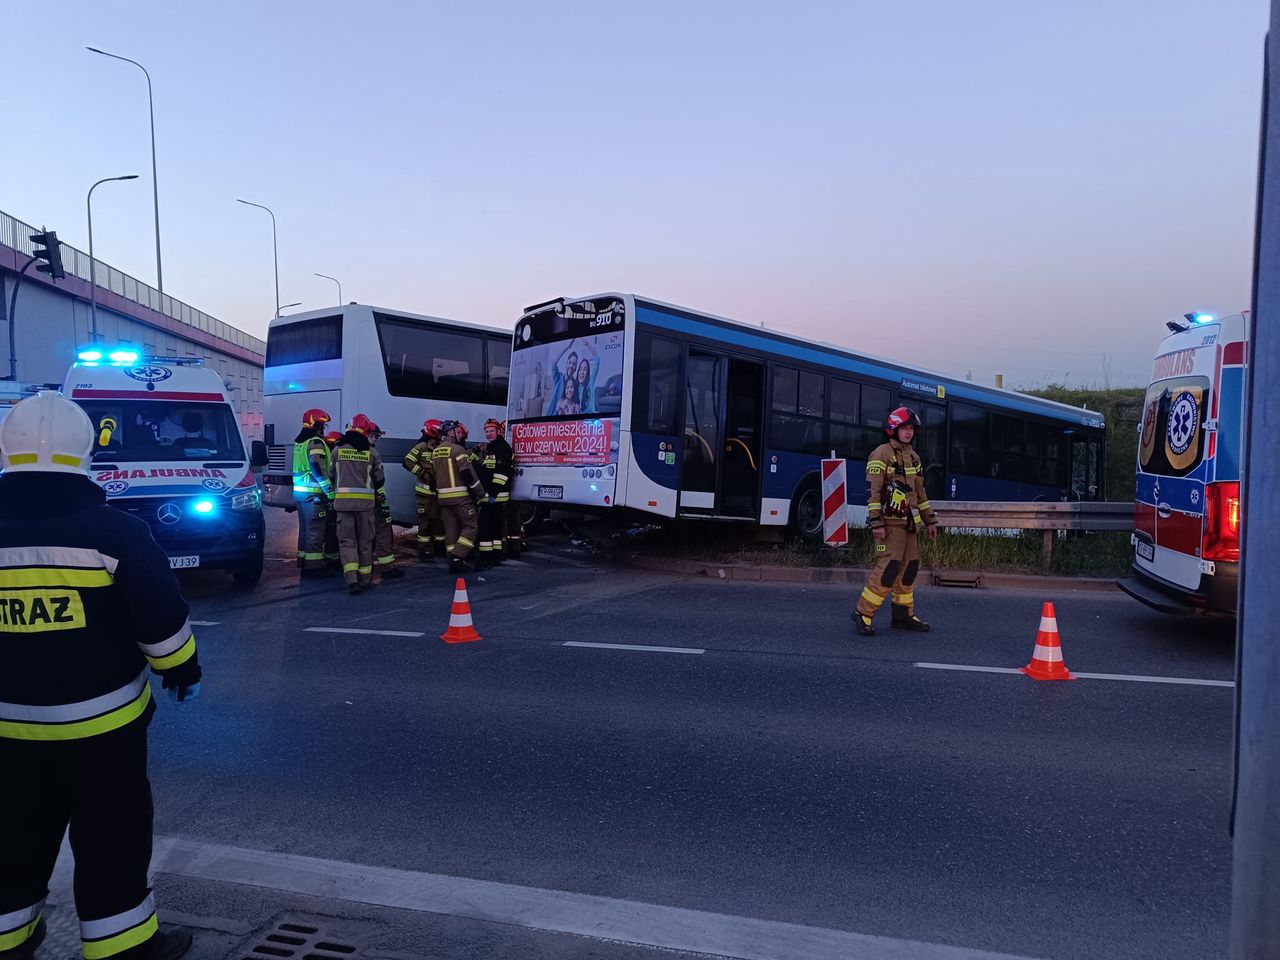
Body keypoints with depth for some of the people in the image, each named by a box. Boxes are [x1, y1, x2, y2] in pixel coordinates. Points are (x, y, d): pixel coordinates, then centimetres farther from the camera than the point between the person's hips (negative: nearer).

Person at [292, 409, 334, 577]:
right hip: (314, 493, -9)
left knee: (305, 529, 17)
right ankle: (313, 566, -3)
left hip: (299, 492, 9)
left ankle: (303, 563, 24)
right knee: (315, 531, -4)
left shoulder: (299, 441, 16)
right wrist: (331, 491, -22)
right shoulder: (316, 442, -13)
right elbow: (318, 468, -24)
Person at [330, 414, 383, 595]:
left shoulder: (338, 450, 4)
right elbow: (379, 480, 6)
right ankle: (365, 579, 18)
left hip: (343, 500, 1)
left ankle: (352, 580, -13)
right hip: (365, 501, 0)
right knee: (365, 541, 11)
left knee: (347, 541, 1)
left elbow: (331, 475, 13)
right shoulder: (371, 452, 0)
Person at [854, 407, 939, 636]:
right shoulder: (881, 454, -8)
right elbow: (873, 491, -14)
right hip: (890, 522, -8)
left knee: (909, 567, 9)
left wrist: (930, 520, 22)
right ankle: (863, 613, -7)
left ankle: (903, 614, 20)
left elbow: (920, 492, 24)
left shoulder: (914, 457, 17)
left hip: (909, 522, 8)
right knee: (888, 567, -14)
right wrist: (876, 523, -20)